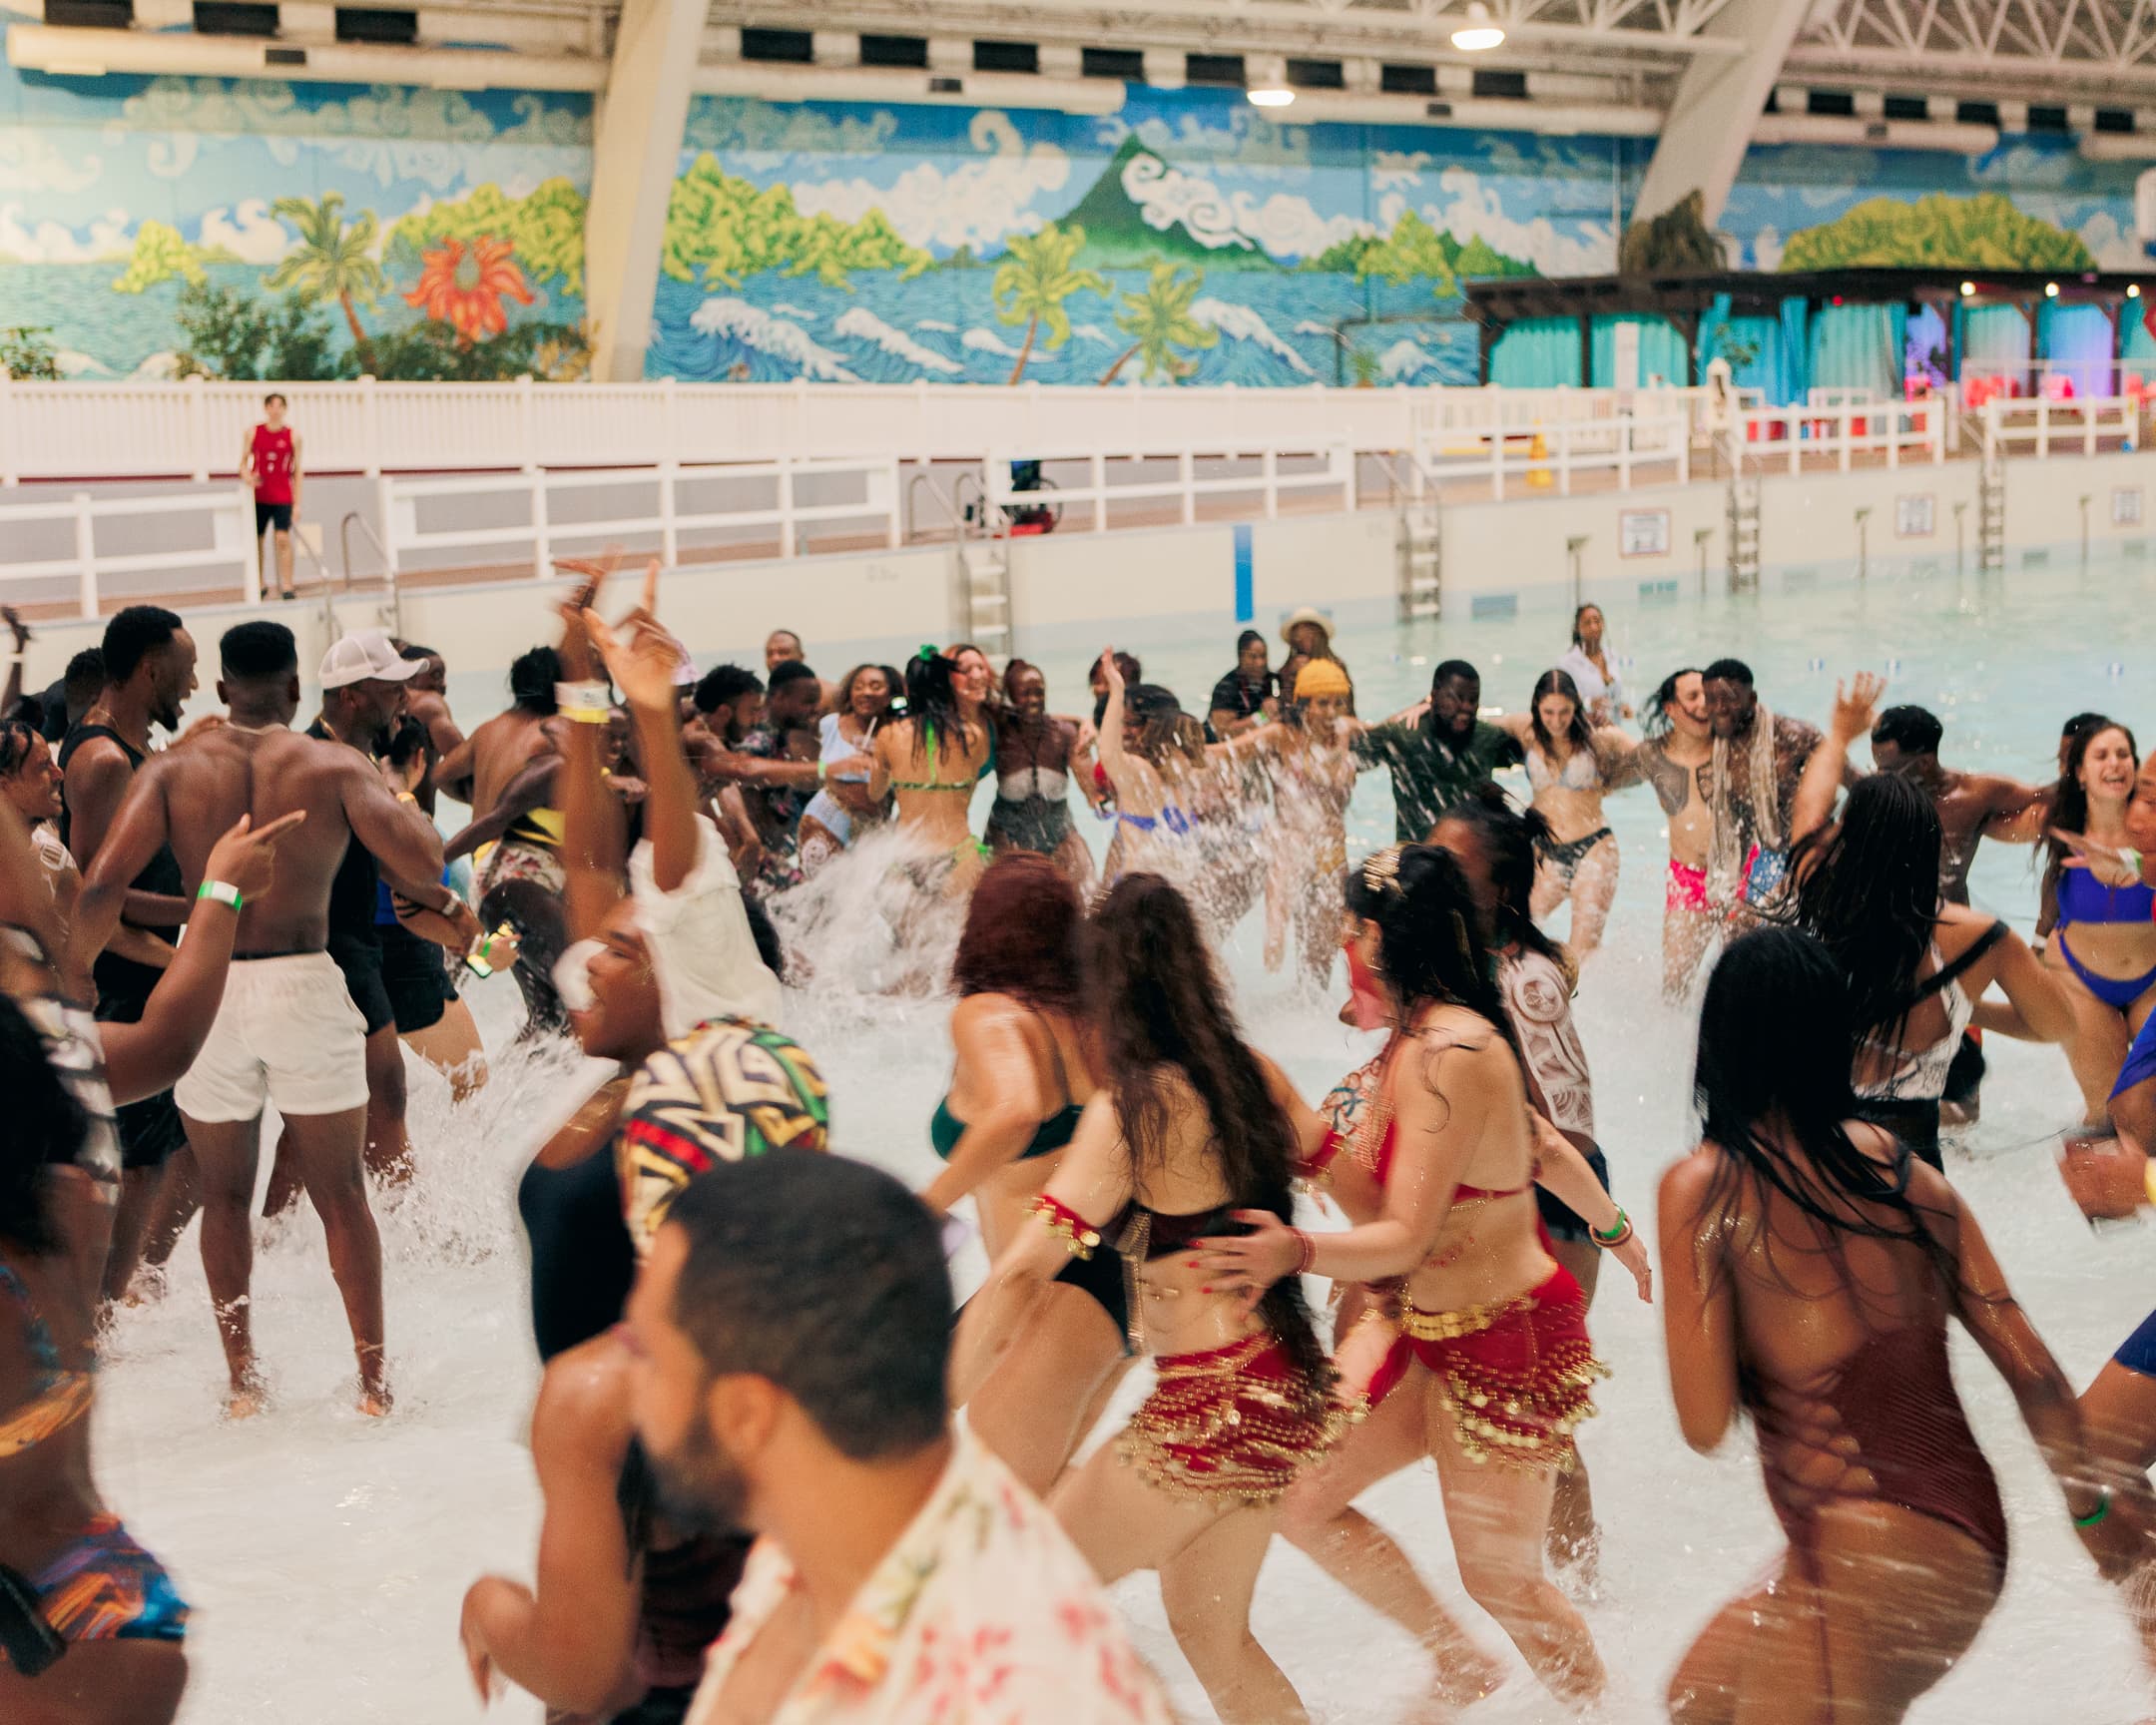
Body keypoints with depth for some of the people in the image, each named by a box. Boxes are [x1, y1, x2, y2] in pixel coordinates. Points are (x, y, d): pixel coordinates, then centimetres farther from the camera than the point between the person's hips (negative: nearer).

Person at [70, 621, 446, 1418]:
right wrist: (405, 802, 9)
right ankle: (374, 1375, 14)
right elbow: (423, 862, -11)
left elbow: (101, 886, -9)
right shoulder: (336, 765, -3)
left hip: (205, 989, 1)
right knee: (340, 1193, 11)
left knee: (224, 1195, 18)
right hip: (304, 987, -1)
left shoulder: (172, 769, 1)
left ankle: (241, 1376, 20)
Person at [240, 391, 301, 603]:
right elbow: (243, 462, 8)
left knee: (283, 539, -12)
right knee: (256, 540, 5)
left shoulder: (293, 436, 3)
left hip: (282, 497, -2)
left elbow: (297, 470, 5)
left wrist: (297, 502, 1)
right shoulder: (254, 432, 4)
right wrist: (247, 476, -16)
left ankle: (287, 586, -10)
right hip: (258, 496, 2)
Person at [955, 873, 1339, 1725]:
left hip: (1208, 1409, -8)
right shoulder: (1252, 1074, 4)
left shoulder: (1131, 1107, -16)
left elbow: (1020, 1277, -21)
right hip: (1285, 1390, 8)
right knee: (1209, 1627, 25)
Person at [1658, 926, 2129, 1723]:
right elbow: (2034, 1372, 7)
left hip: (1872, 1560, -7)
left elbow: (1705, 1426, -11)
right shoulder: (1910, 1173, 5)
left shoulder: (1702, 1186, -11)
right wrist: (2091, 1509, 23)